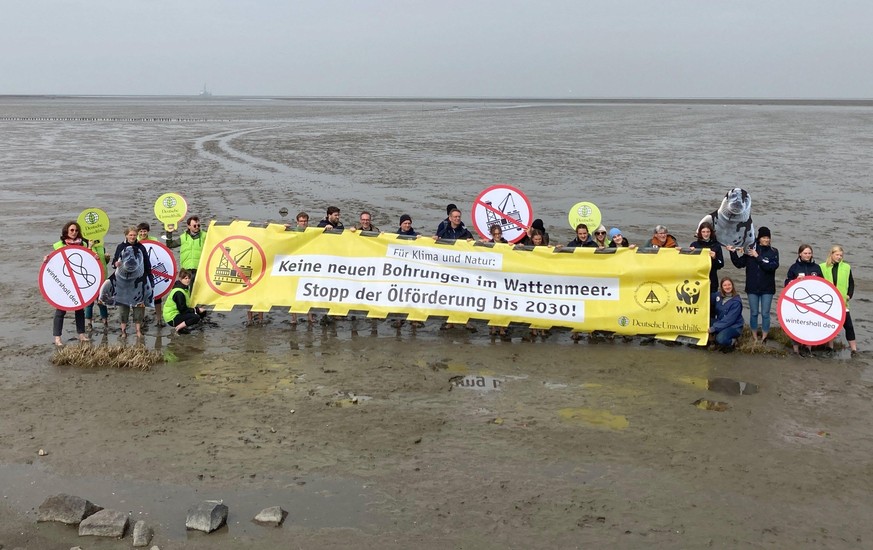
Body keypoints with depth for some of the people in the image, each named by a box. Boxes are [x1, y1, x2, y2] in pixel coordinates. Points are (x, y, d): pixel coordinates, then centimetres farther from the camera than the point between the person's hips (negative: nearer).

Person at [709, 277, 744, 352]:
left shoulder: (736, 301, -18)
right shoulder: (718, 295, -1)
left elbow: (729, 320, -23)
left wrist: (714, 328, -27)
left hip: (734, 327, -5)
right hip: (719, 323, 5)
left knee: (721, 339, -34)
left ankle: (731, 343, 1)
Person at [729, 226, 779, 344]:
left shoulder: (773, 252, -2)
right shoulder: (750, 250, 1)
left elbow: (772, 266, -18)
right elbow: (739, 264, 0)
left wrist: (757, 257, -19)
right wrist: (733, 253, -14)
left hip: (767, 288, -1)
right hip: (752, 288, 1)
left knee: (765, 314, 2)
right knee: (753, 313, 7)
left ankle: (764, 337, 11)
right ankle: (754, 337, 18)